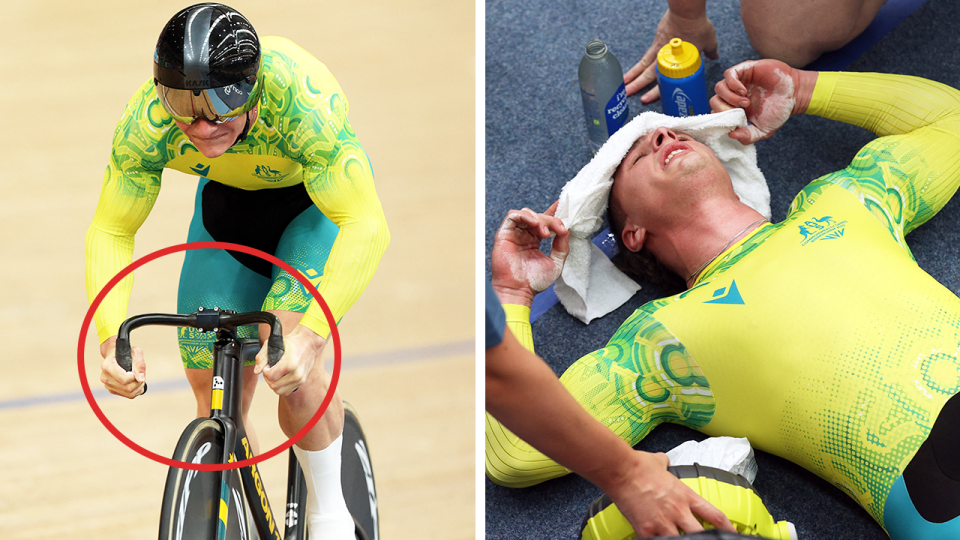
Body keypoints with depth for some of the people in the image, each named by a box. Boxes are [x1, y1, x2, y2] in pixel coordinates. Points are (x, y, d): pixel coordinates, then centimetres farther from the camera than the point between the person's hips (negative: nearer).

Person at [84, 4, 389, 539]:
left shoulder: (302, 95, -41)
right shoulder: (148, 121, -31)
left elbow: (366, 227, -43)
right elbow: (111, 231, -20)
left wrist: (310, 336, -55)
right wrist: (112, 338, -36)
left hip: (322, 201, -4)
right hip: (228, 201, 4)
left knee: (289, 354, -27)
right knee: (216, 398, 1)